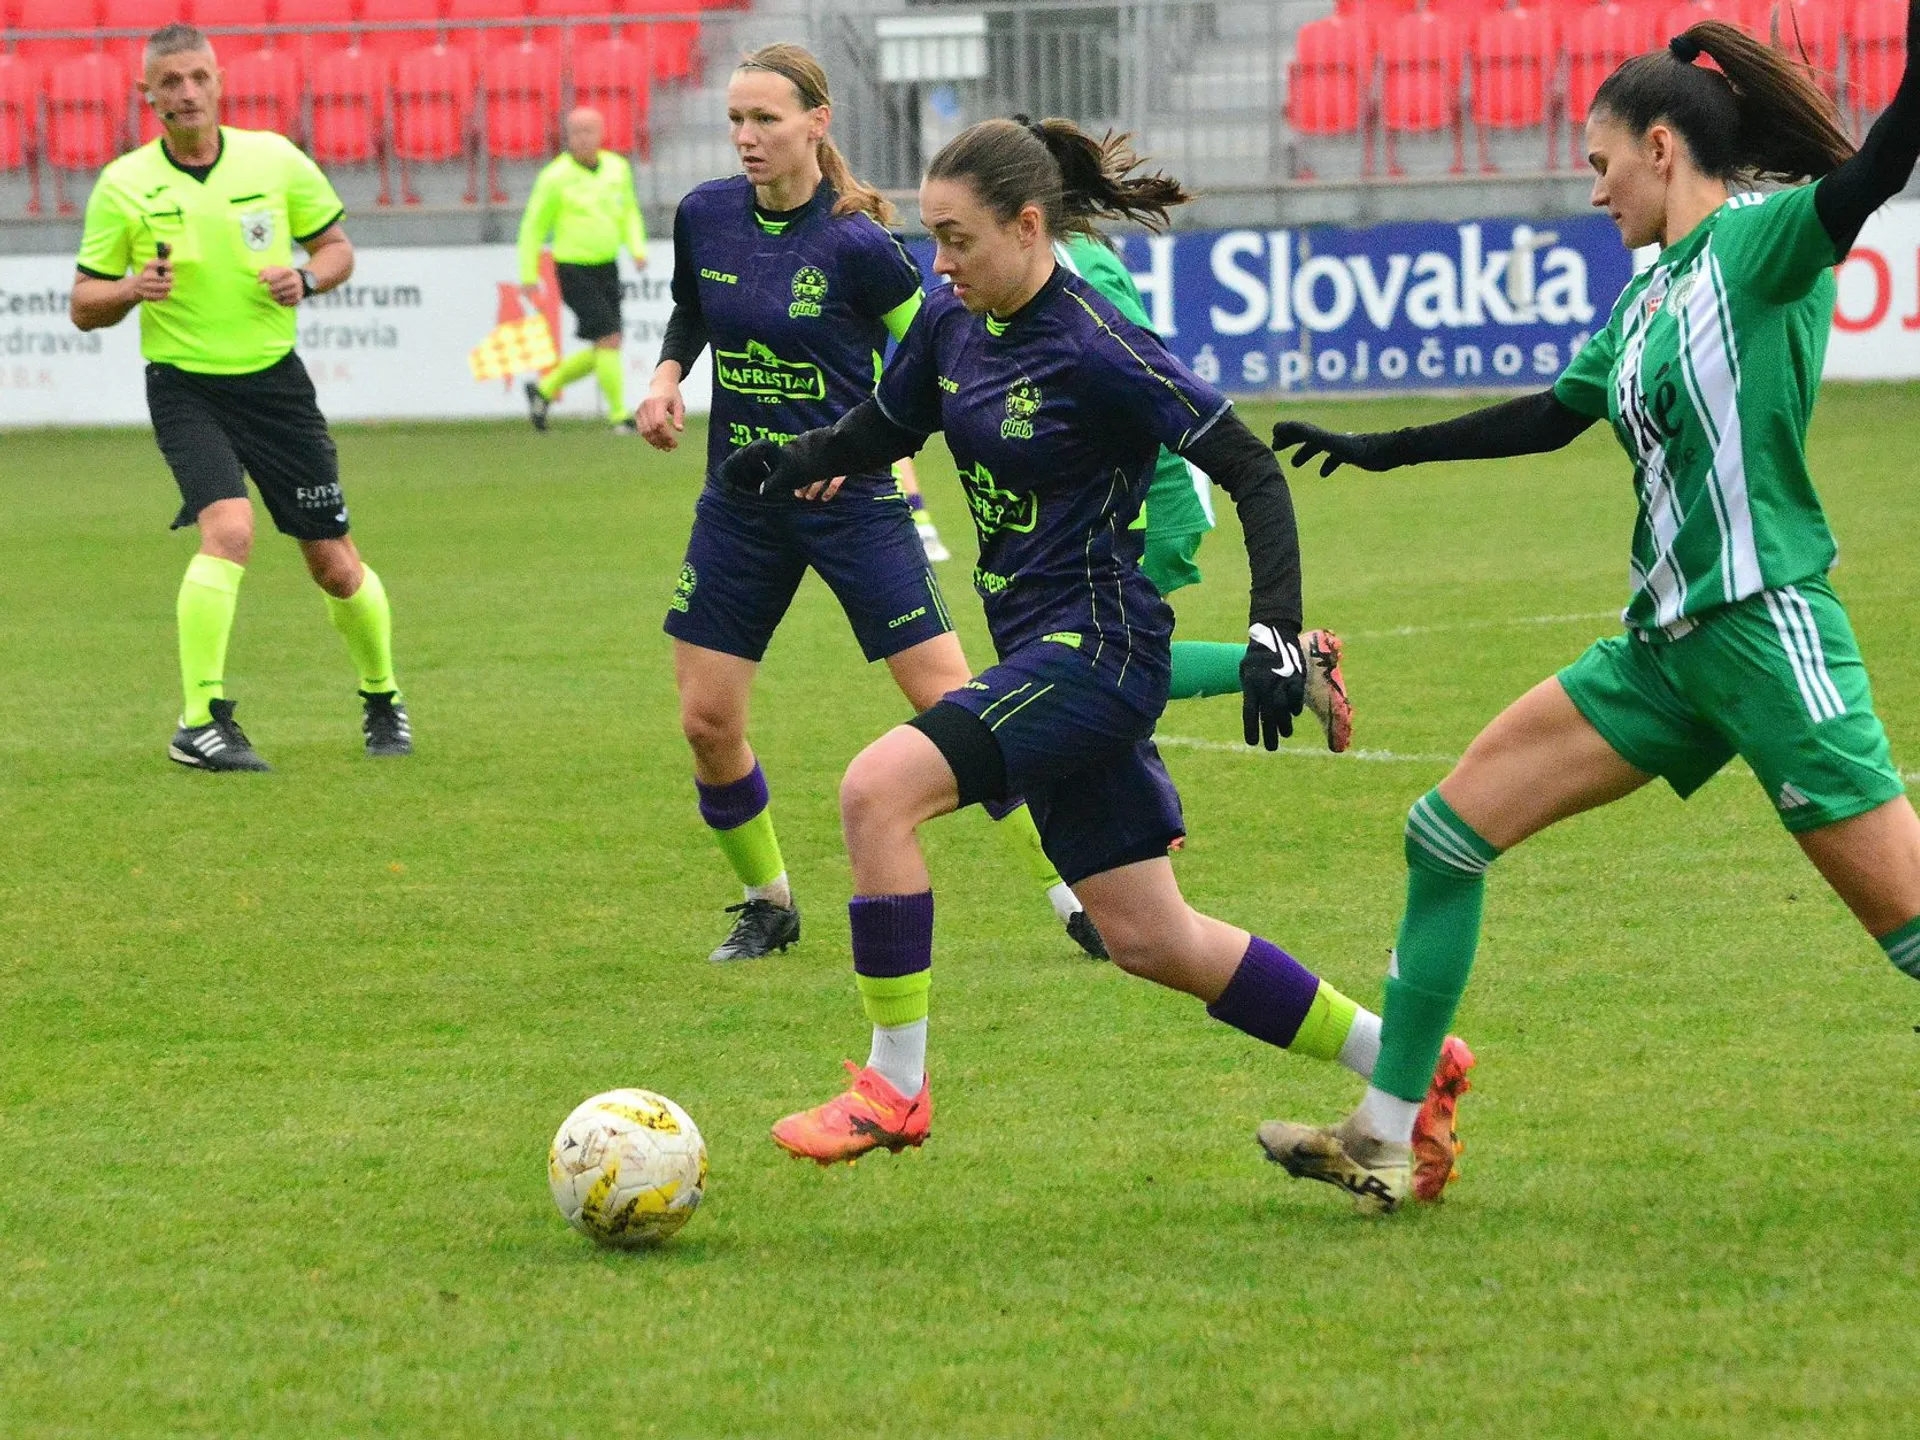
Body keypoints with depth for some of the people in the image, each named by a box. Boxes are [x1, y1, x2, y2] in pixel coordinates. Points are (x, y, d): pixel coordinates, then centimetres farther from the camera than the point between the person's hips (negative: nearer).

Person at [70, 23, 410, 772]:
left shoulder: (276, 160, -1)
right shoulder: (124, 185, -4)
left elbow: (337, 246, 11)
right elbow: (85, 306, 1)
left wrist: (306, 277, -11)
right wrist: (132, 289, -21)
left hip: (273, 378, 2)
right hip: (185, 386, -2)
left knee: (335, 565, 6)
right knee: (229, 529, -27)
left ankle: (381, 697, 32)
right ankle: (200, 723, -22)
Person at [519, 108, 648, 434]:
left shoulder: (618, 168, 5)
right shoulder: (556, 177, -10)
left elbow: (629, 213, 20)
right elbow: (533, 227, -2)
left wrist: (637, 248, 3)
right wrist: (528, 276, -3)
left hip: (607, 268, 6)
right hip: (574, 270, -6)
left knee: (604, 351, 8)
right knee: (609, 339, -14)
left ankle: (544, 389, 27)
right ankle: (619, 415, -5)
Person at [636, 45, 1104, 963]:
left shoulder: (856, 244, -16)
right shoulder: (704, 216, -2)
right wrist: (665, 378, 1)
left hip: (852, 501, -5)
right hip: (741, 504, 5)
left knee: (950, 704, -7)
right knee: (706, 722, 1)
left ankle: (1075, 900, 2)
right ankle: (767, 903, 24)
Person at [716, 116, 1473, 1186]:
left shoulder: (1096, 349, -18)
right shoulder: (954, 323, 5)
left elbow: (1250, 470, -15)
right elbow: (882, 430, 20)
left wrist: (1276, 630, -23)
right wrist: (795, 460, -2)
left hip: (1098, 647, -9)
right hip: (1039, 650, 9)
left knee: (879, 789, -23)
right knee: (1151, 940, 13)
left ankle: (896, 1086, -14)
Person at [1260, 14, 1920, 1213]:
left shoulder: (1761, 236, -9)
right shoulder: (1651, 291, 17)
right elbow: (1554, 415, 31)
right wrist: (1386, 449, 38)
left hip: (1766, 629, -9)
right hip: (1670, 644, 9)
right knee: (1450, 827, 8)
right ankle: (1384, 1140, 13)